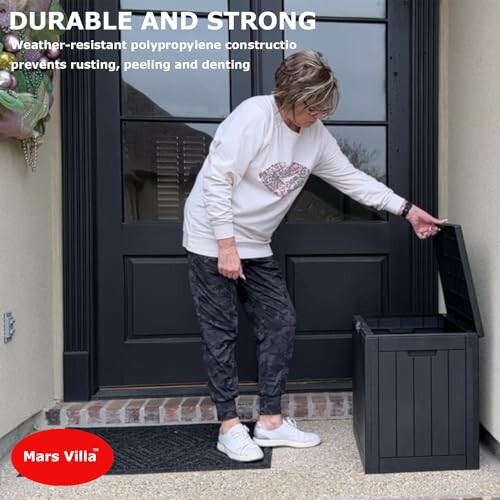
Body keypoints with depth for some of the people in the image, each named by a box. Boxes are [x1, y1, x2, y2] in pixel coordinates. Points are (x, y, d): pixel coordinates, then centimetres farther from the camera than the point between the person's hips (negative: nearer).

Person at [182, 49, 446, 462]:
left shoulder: (316, 136, 1)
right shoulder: (253, 116, -21)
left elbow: (351, 178, 7)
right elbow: (217, 180, -22)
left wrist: (407, 209, 3)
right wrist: (226, 245, -22)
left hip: (255, 245, 7)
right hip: (212, 239, -7)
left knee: (280, 323, 4)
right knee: (222, 332, -1)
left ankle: (271, 420, 15)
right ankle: (230, 425, 12)